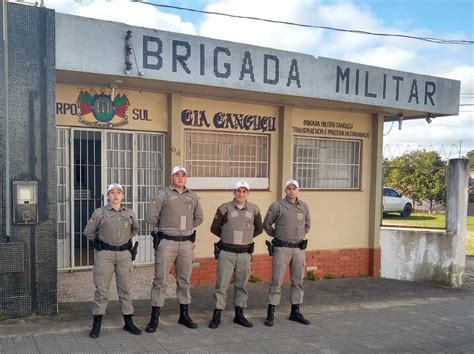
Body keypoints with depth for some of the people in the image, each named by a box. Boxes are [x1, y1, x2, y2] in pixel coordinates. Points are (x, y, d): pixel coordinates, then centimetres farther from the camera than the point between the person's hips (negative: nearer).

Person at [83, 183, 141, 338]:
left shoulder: (129, 213, 7)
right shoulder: (99, 213, -1)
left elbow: (135, 229, 25)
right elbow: (88, 231, 7)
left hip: (124, 254, 3)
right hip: (104, 254, -3)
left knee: (125, 288, 7)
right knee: (101, 289, -1)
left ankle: (128, 322, 17)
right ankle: (96, 324, 7)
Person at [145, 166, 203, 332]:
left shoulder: (193, 196, 10)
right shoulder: (163, 194, -3)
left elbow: (198, 218, 19)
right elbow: (151, 217, -8)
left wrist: (185, 227, 12)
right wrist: (166, 227, 4)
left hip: (187, 243, 4)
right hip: (166, 242, -4)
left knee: (184, 280, 12)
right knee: (160, 280, -1)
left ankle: (184, 315, 24)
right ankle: (154, 317, 8)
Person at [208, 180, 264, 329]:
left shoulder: (254, 209, 1)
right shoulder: (224, 208, -7)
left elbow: (259, 229, 15)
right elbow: (214, 228, 3)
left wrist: (246, 237, 11)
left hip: (245, 253, 3)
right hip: (226, 252, -3)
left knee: (241, 285, 11)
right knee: (221, 284, -1)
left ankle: (239, 315, 22)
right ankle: (217, 316, 9)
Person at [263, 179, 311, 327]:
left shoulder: (304, 206, 6)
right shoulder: (277, 206, -7)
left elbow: (307, 225, 21)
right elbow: (267, 225, 3)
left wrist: (298, 237, 13)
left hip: (299, 248, 4)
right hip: (281, 248, -4)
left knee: (298, 280, 9)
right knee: (277, 280, -2)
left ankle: (295, 312, 21)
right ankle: (270, 313, 6)